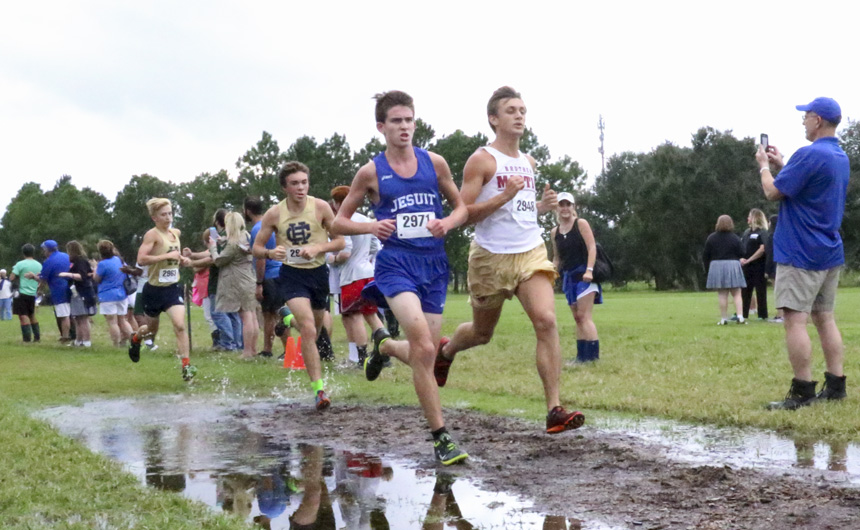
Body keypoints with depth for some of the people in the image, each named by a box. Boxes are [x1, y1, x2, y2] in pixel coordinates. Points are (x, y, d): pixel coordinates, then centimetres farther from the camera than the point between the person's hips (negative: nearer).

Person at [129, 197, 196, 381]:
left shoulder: (176, 233, 7)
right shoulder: (152, 234, -13)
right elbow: (141, 259, -25)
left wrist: (183, 261, 4)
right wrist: (167, 256, -27)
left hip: (172, 288, 3)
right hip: (154, 289, -3)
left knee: (180, 325, -17)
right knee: (152, 328, 17)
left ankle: (186, 366, -15)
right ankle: (136, 338, 52)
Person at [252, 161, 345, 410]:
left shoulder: (321, 207, -7)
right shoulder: (274, 214, -7)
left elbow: (339, 241, -1)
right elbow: (256, 248, 1)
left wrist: (318, 248, -19)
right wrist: (270, 253, -22)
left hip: (318, 272, 3)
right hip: (291, 274, -3)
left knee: (315, 327, 19)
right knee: (308, 328, -20)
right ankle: (318, 388, -20)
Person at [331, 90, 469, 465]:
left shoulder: (434, 163, 6)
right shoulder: (371, 172, 0)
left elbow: (461, 207, 15)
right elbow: (339, 222, 7)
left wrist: (447, 223, -8)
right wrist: (371, 227, -12)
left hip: (434, 265, 4)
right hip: (396, 264, -4)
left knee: (423, 354, 9)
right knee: (424, 348, -21)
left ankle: (384, 345, 44)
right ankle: (441, 437, -12)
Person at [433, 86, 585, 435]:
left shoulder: (529, 163, 14)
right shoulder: (481, 160, -7)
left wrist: (543, 206, 7)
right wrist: (504, 197, -22)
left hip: (532, 253, 4)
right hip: (491, 257, -4)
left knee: (546, 321, -18)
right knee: (482, 332, 14)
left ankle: (554, 410, -18)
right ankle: (445, 351, 50)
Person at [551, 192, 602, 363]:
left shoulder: (581, 223, -4)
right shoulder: (554, 232, 11)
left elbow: (592, 247, -10)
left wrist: (589, 270, -21)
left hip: (583, 274, -6)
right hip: (568, 277, 7)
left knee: (584, 316, -14)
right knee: (577, 318, 7)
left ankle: (592, 354, -16)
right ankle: (581, 355, 8)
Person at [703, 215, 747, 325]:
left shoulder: (711, 238, -1)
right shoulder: (735, 238, -4)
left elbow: (705, 256, 1)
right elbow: (741, 254, -3)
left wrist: (707, 269, 12)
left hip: (716, 266, 1)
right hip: (733, 265, 0)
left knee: (722, 295, 4)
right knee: (736, 294, 6)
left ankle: (723, 319, 3)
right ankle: (740, 316, -5)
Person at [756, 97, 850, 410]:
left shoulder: (809, 155, -17)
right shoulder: (841, 158, 14)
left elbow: (773, 192, -12)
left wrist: (764, 166, 5)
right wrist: (781, 165, 21)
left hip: (800, 254, -9)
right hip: (830, 253, 9)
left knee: (795, 319, -8)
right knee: (824, 318, 12)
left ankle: (802, 392, -9)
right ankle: (835, 386, 12)